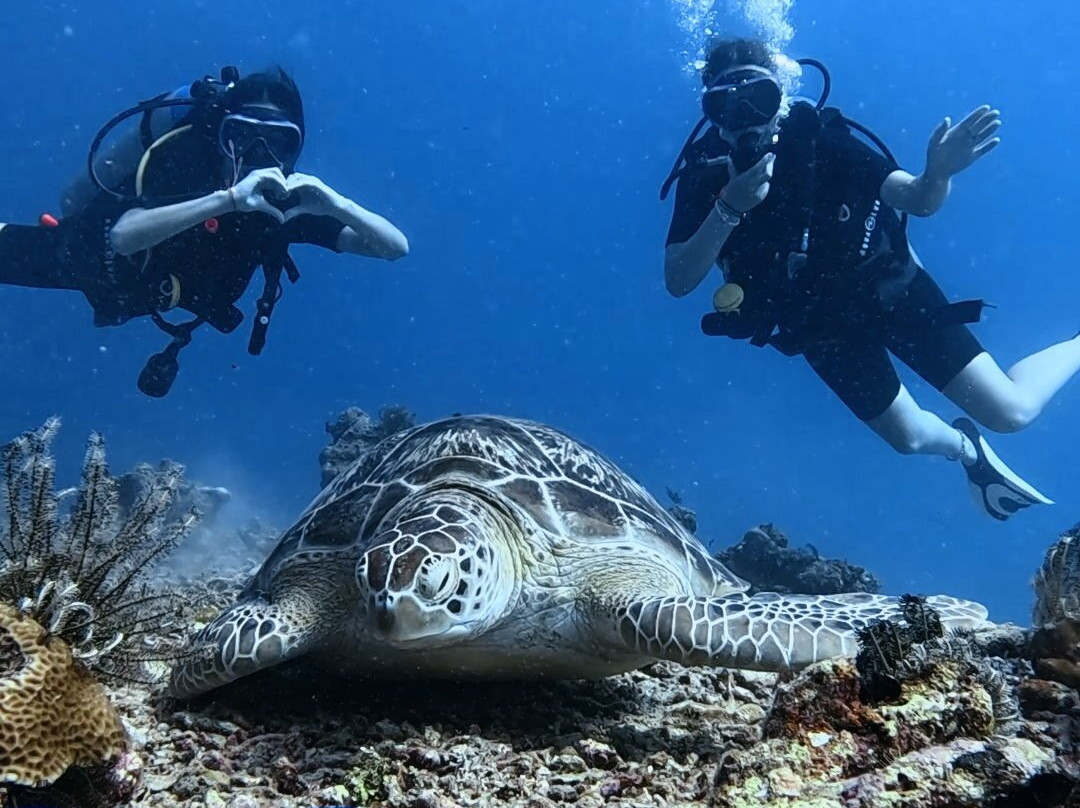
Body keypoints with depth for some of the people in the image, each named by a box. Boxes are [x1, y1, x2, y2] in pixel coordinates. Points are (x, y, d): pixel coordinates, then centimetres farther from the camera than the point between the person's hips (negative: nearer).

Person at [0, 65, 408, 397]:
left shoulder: (289, 200, -26)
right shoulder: (190, 164, -38)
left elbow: (396, 246, -30)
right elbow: (123, 237, -55)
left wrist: (335, 204, -48)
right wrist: (228, 198, -62)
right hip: (83, 252, -5)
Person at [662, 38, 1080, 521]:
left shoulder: (819, 138, -21)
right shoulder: (704, 175, -17)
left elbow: (920, 202, -19)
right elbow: (677, 282, -25)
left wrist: (937, 174, -43)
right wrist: (728, 209, -37)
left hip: (891, 289, -2)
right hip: (823, 326, 2)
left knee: (1010, 412, -4)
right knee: (910, 437, 9)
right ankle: (967, 449, 45)